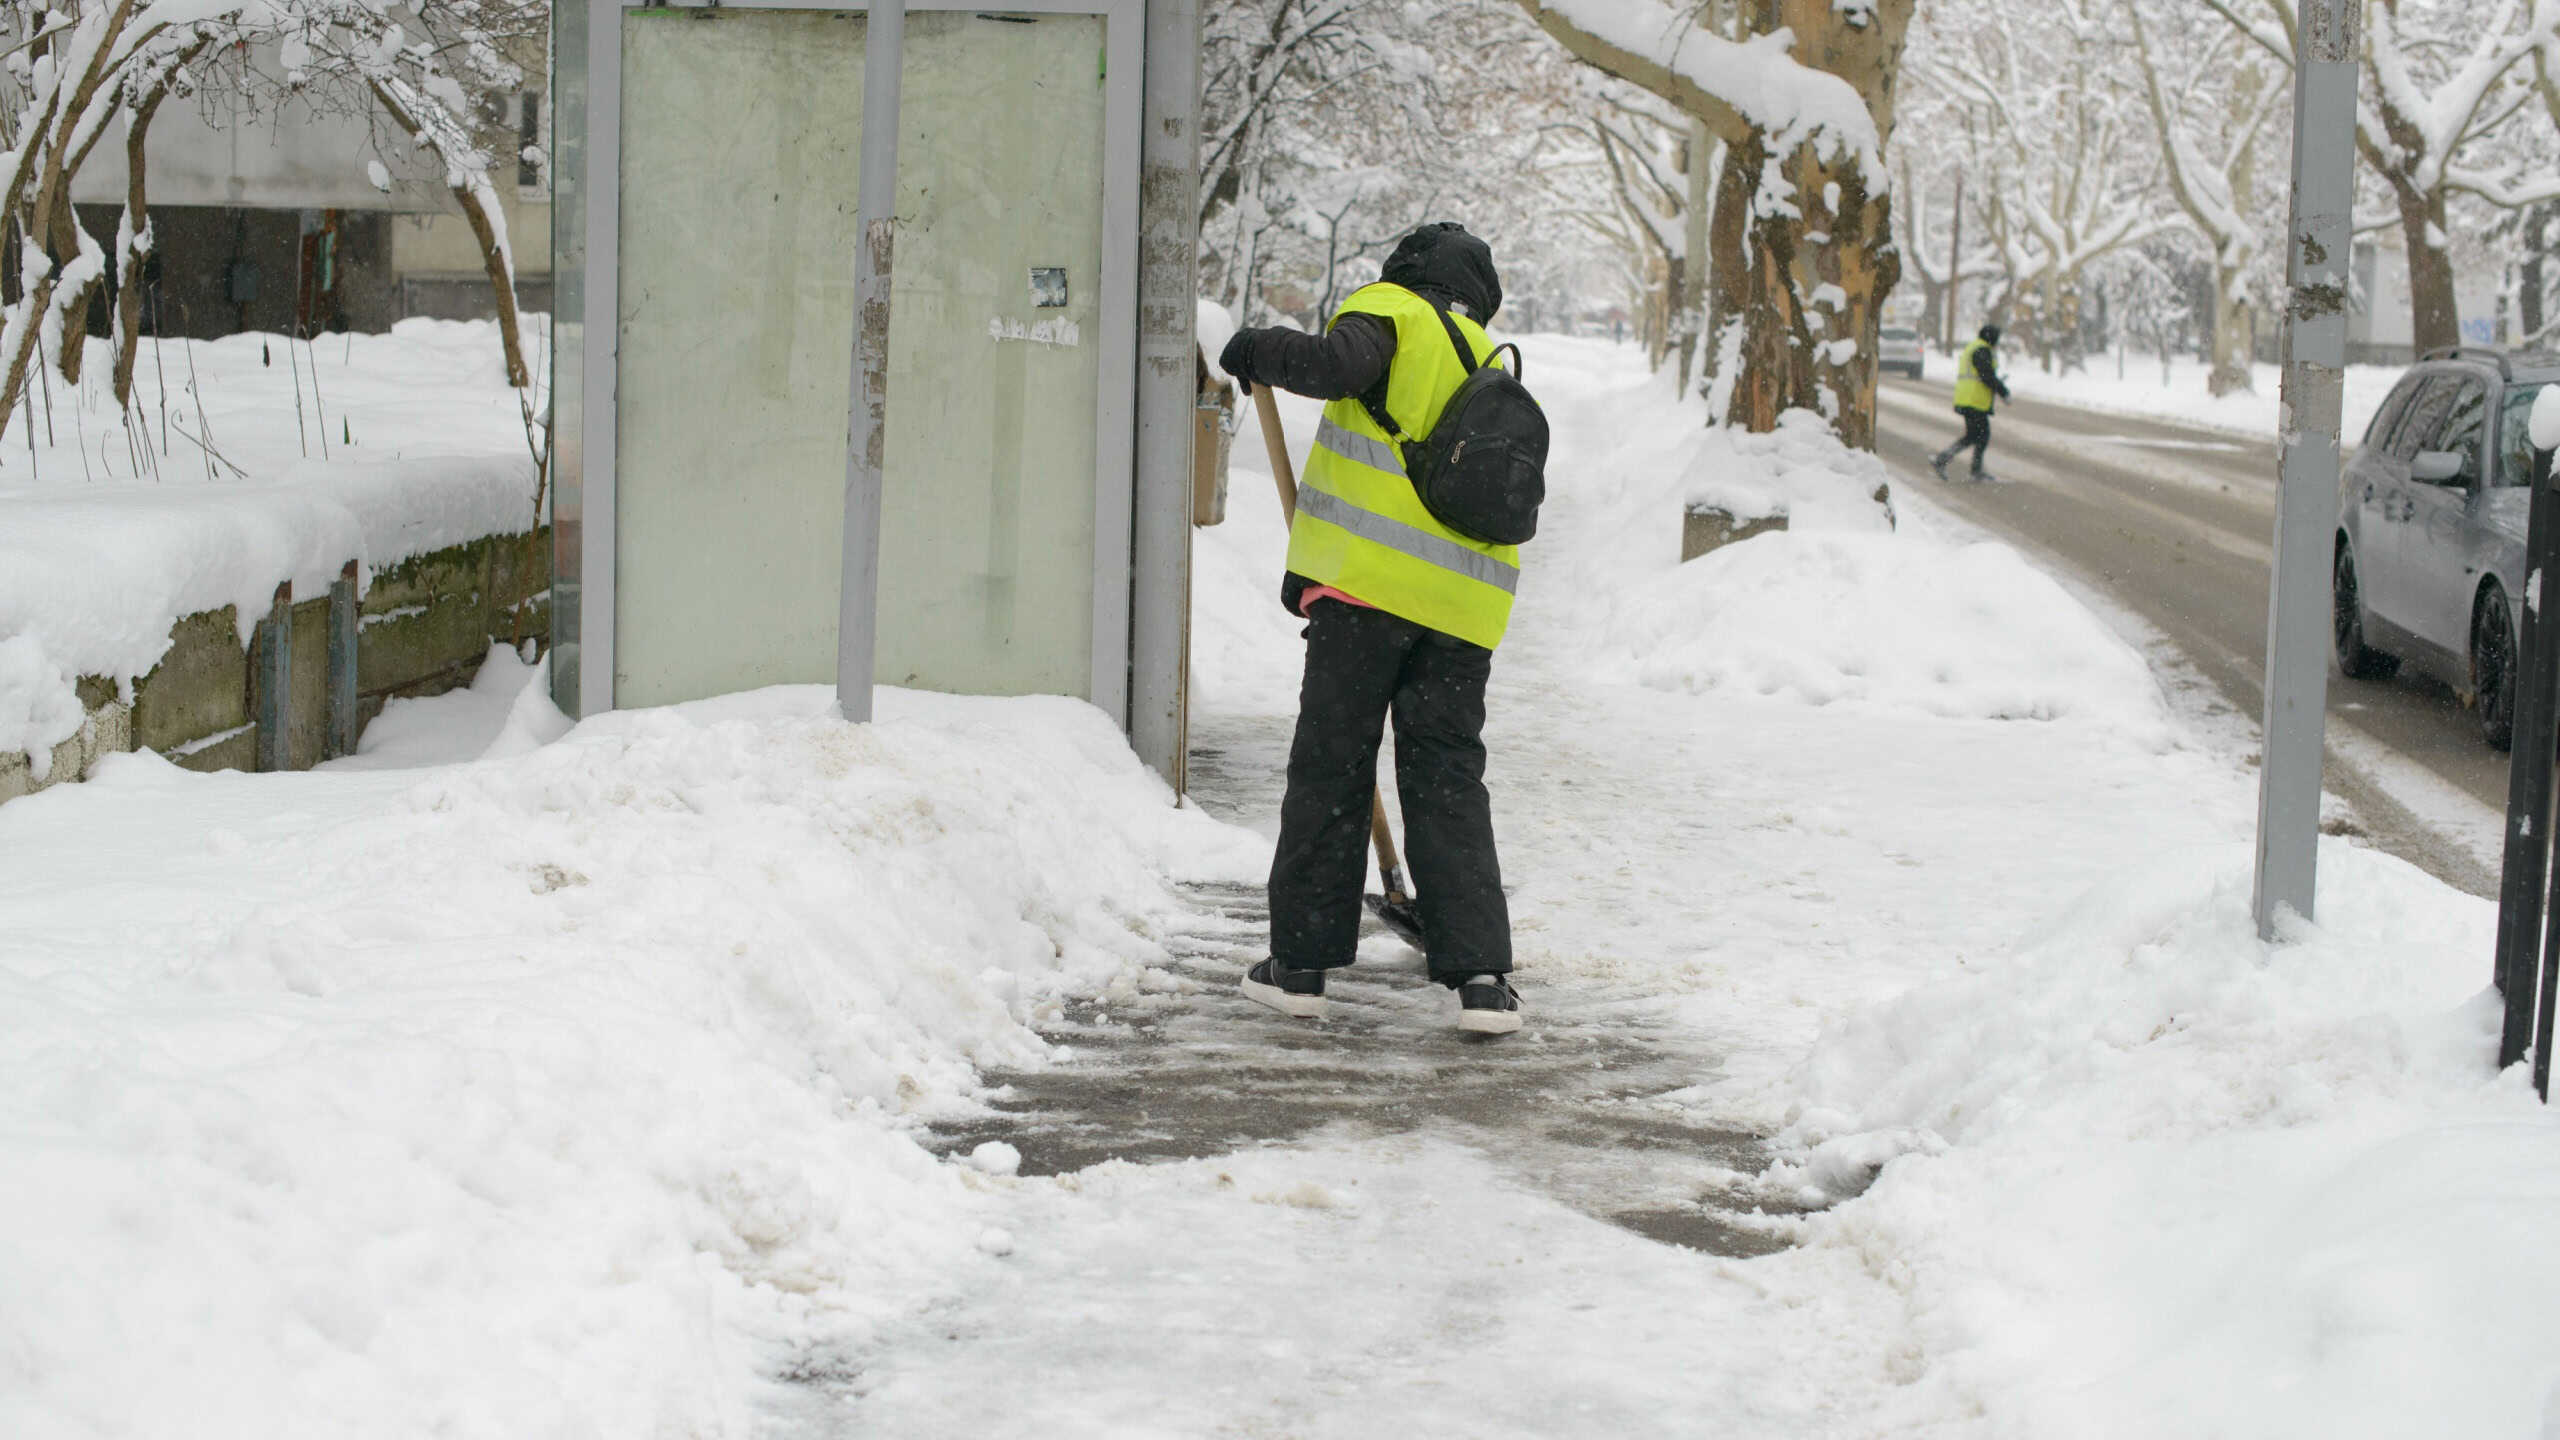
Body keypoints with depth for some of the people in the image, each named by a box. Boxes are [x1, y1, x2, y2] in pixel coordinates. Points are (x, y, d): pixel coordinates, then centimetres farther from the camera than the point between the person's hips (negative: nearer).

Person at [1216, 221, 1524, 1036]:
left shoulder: (1392, 311, 6)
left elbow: (1342, 363, -18)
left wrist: (1260, 352, 2)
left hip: (1370, 582, -5)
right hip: (1463, 606, 5)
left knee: (1330, 768, 3)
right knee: (1448, 783, 7)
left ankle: (1301, 963, 7)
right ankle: (1481, 974, -2)